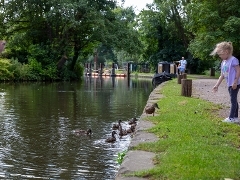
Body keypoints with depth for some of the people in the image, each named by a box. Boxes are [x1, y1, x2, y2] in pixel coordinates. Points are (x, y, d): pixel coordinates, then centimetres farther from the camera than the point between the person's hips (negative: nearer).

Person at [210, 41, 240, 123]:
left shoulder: (233, 60, -13)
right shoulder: (223, 62, 12)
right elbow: (222, 75, 16)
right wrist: (216, 85, 13)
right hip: (229, 85, 9)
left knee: (233, 100, -5)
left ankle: (231, 118, -3)